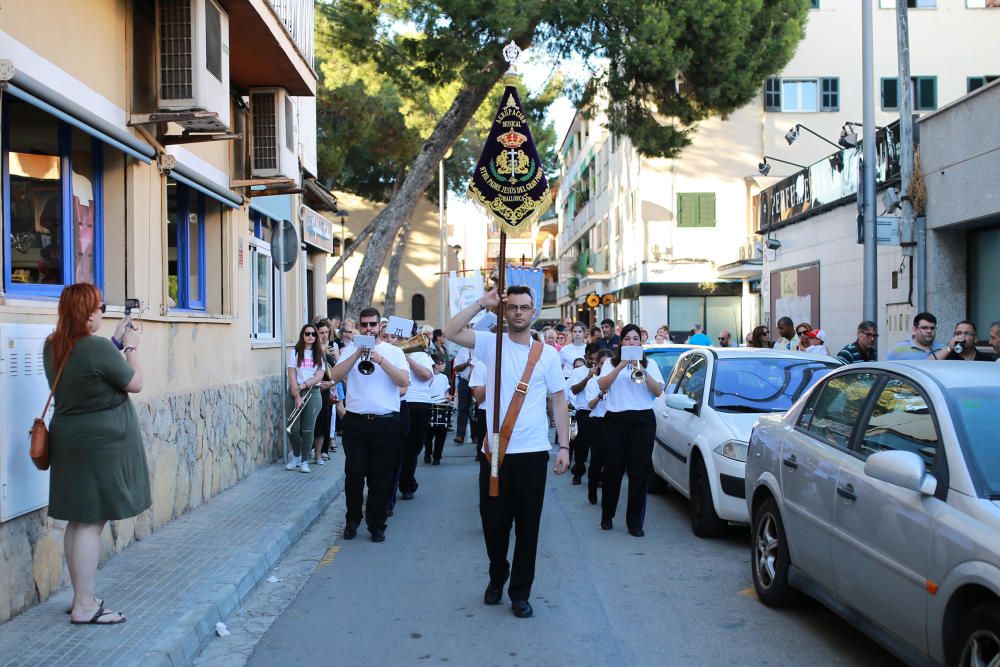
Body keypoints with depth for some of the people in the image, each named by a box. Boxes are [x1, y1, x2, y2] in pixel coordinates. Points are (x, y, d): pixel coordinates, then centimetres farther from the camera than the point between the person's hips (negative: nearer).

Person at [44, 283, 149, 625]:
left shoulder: (52, 347, 6)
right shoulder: (97, 348, -20)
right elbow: (135, 383, -8)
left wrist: (116, 341, 17)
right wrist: (131, 347, 5)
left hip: (70, 441, 9)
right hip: (101, 444, -9)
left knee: (78, 522, 14)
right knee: (91, 523, -4)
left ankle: (82, 598, 22)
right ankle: (85, 607, 0)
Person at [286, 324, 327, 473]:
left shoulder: (319, 354, 8)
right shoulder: (295, 352, 3)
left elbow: (319, 376, -2)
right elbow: (292, 375, -4)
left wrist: (302, 386, -14)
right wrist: (297, 396, -12)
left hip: (313, 392, 1)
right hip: (295, 393, -1)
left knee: (308, 429, -1)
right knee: (293, 428, -2)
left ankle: (304, 461, 9)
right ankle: (296, 456, 20)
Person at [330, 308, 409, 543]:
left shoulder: (393, 351, 6)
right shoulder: (350, 349, 8)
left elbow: (404, 381, -9)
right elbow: (335, 376, -7)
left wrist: (381, 360, -19)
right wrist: (358, 354, -16)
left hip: (386, 422, 0)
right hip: (355, 420, 0)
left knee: (380, 477, 5)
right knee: (354, 474, 3)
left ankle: (377, 525, 15)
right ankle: (352, 520, 21)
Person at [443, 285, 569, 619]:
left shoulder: (548, 353, 4)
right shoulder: (491, 343, 3)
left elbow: (559, 402, 6)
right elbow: (450, 331, -10)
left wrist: (564, 446, 0)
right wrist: (482, 303, -11)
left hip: (533, 452, 0)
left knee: (528, 526, 5)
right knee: (494, 521, 11)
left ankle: (520, 592, 19)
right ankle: (497, 578, 36)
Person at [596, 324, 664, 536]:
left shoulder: (650, 364, 12)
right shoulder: (611, 363, 11)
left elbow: (658, 391, -3)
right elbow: (602, 385, -7)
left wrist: (642, 371, -15)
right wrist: (621, 367, -16)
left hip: (643, 420, 0)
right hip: (615, 419, 0)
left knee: (639, 472, -2)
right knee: (613, 470, 3)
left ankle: (635, 522, 4)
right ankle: (607, 516, 20)